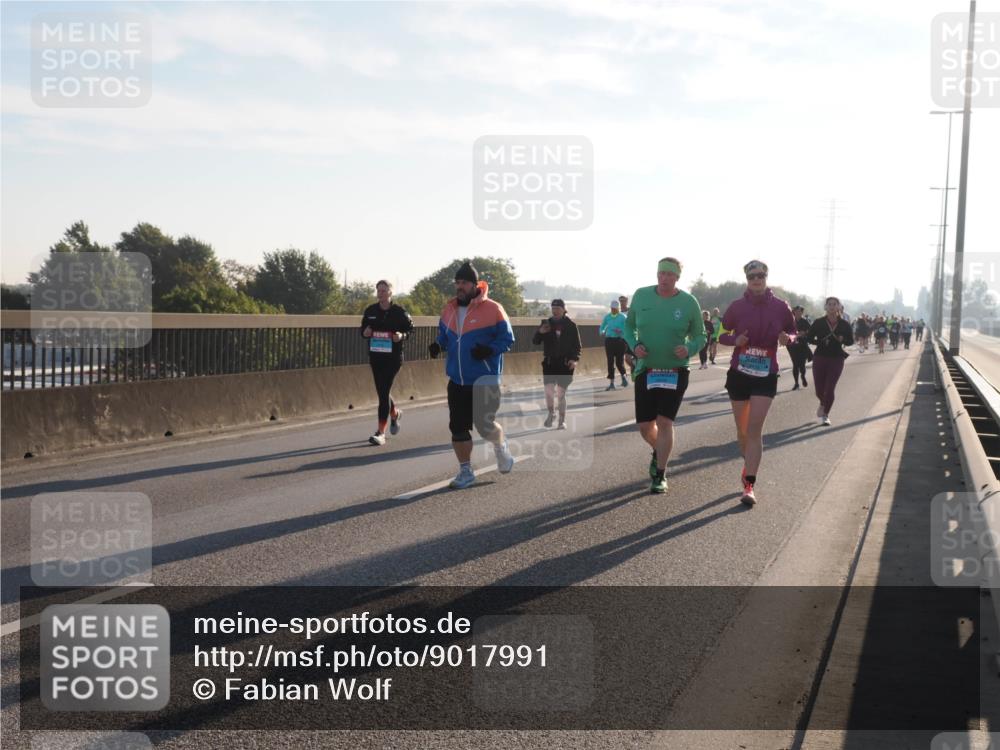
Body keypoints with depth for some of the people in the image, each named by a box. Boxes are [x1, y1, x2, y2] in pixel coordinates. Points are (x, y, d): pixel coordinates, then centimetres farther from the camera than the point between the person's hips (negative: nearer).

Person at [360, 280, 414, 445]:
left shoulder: (399, 312, -5)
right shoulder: (370, 311, 5)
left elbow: (410, 329, 3)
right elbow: (363, 330, 15)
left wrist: (402, 336, -17)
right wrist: (365, 333, -8)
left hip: (393, 357, -5)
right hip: (375, 356, 5)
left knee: (384, 391, -10)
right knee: (381, 391, 13)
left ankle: (381, 432, -8)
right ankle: (395, 413, 46)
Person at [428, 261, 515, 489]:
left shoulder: (492, 309, -9)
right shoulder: (449, 310, 8)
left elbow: (507, 339, -6)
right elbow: (444, 335, 21)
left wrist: (489, 349, -24)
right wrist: (438, 345, -2)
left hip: (485, 380, -5)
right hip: (457, 381, 5)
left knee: (484, 425, -4)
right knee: (458, 427, 4)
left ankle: (501, 447, 30)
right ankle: (465, 471, 17)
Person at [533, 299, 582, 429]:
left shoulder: (571, 326, 1)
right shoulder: (547, 324, 6)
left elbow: (578, 346, 3)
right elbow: (535, 342, 7)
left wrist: (575, 359, -13)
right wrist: (540, 332, -14)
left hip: (565, 363, -2)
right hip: (549, 362, 2)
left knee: (561, 393, -2)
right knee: (549, 390, -5)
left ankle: (562, 420, 10)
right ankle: (551, 413, 20)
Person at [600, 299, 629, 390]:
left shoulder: (622, 317, -3)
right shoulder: (607, 317, 9)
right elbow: (602, 327, 16)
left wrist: (620, 331, -24)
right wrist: (602, 332, -5)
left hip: (619, 341, -3)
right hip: (609, 340, 3)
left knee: (619, 361, -3)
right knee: (610, 362, 0)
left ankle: (623, 377, 27)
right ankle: (611, 383, 3)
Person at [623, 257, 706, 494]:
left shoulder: (689, 303, -7)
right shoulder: (641, 295, -2)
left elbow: (700, 336, 3)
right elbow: (629, 325, 11)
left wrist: (689, 349, -19)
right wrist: (634, 345, -9)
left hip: (675, 371, -2)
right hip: (645, 370, 2)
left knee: (664, 422, -11)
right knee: (644, 425, 6)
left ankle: (660, 475, 2)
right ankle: (658, 452, 40)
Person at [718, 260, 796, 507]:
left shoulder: (780, 307, -3)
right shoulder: (737, 306, -2)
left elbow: (793, 332, 10)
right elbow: (721, 334, 6)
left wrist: (787, 338, -14)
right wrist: (735, 340, -15)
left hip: (766, 376, -2)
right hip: (739, 373, 2)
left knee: (755, 429, -12)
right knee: (742, 430, 12)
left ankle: (749, 485, -14)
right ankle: (749, 466, 39)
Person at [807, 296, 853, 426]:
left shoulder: (844, 325, -1)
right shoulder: (819, 323, -3)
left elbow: (851, 341, 8)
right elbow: (809, 338, 1)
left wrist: (843, 340, -15)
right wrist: (820, 342, -18)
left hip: (836, 359, -1)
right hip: (820, 358, 1)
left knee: (830, 389, -7)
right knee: (819, 389, 5)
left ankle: (825, 414, 9)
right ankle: (823, 404, 40)